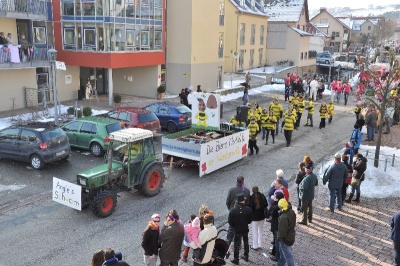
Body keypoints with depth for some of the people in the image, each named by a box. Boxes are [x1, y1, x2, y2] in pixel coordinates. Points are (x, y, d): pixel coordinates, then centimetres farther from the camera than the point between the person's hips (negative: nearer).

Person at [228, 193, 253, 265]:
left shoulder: (233, 210, -20)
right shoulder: (248, 209, -15)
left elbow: (230, 221, -14)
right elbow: (250, 219, -4)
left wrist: (234, 226, 5)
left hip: (237, 230, -2)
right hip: (245, 229, 2)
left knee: (236, 244, 10)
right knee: (246, 242, 22)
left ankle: (236, 259, 18)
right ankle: (246, 256, 37)